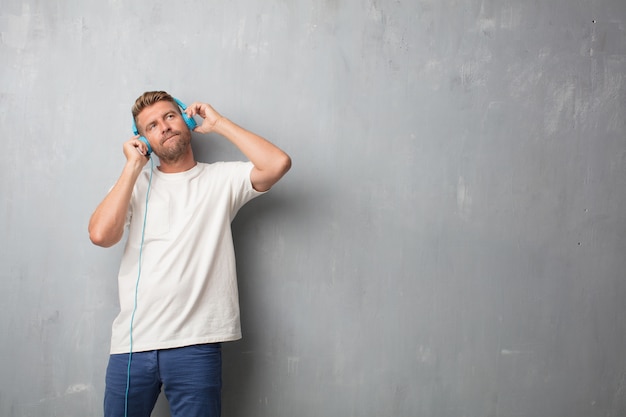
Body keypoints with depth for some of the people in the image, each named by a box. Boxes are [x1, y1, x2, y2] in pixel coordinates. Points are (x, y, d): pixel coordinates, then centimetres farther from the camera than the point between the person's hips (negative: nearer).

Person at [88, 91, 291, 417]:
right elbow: (101, 234, -5)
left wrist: (218, 123, 0)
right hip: (131, 343, 2)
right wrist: (133, 166, 0)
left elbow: (278, 163, -10)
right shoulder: (134, 183, 12)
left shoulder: (222, 179, 8)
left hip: (195, 344, -2)